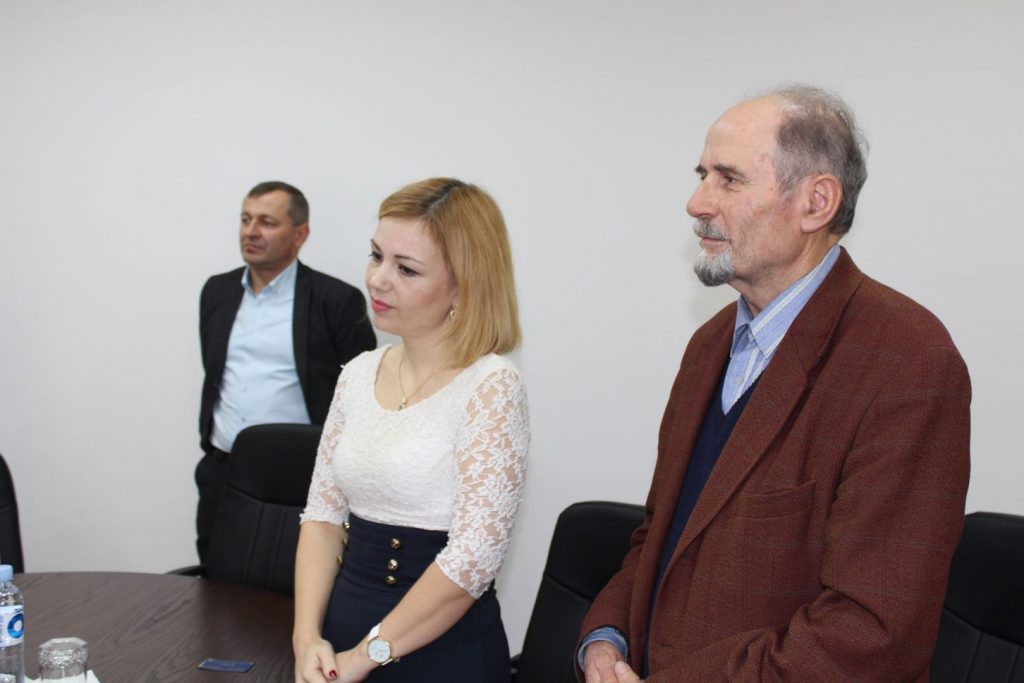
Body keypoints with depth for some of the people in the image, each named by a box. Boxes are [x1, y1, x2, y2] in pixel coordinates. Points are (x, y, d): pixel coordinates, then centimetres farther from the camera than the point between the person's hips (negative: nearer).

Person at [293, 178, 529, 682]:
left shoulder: (490, 386, -16)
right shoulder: (359, 374, 3)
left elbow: (473, 558, -21)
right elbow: (323, 514, 5)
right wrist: (308, 637, -8)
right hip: (343, 628, 5)